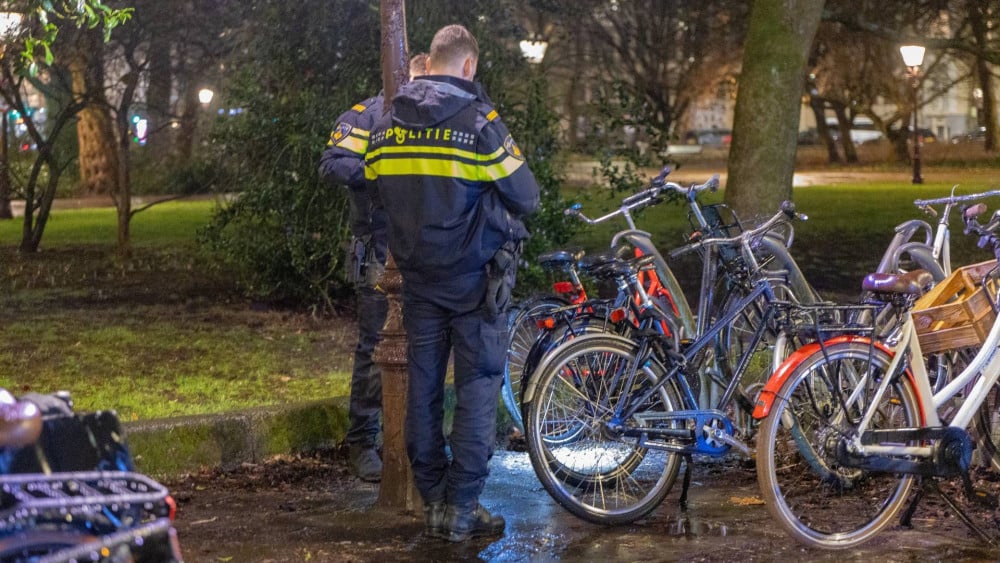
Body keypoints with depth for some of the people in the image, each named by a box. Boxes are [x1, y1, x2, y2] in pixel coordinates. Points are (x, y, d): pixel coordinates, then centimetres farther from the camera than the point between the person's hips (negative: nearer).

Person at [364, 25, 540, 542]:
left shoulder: (386, 126, 3)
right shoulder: (478, 120, -13)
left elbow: (380, 194, 12)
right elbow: (526, 197, -8)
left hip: (418, 279, 5)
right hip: (475, 278, -5)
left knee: (423, 387, 11)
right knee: (477, 389, 1)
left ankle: (432, 503, 16)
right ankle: (461, 509, 1)